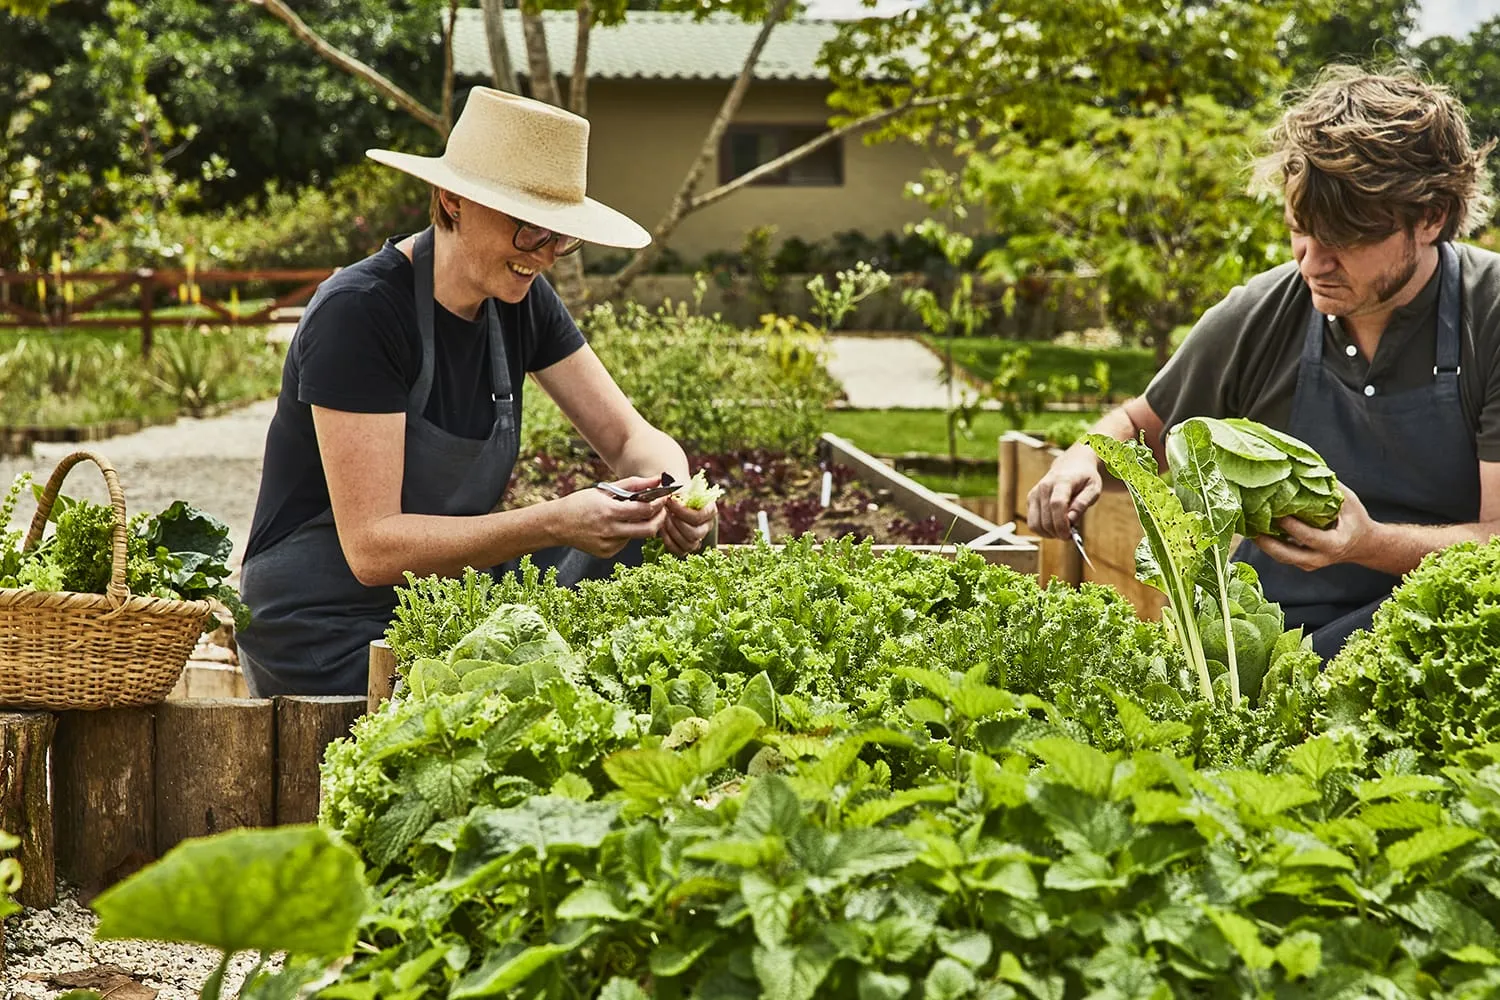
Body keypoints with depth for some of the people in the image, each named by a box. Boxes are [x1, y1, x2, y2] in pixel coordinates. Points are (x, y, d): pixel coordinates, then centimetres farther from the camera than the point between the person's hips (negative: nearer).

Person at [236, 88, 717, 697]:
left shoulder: (520, 301, 1)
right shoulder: (358, 313, -22)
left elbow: (632, 437, 4)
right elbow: (372, 546, -25)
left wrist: (674, 495, -20)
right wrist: (555, 524, -34)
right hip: (327, 635, -7)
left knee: (645, 550, -9)